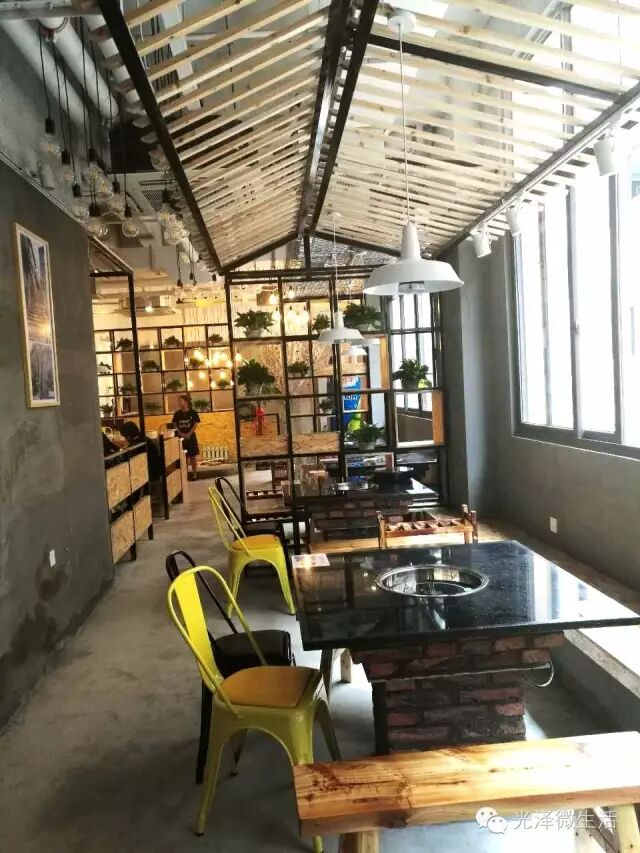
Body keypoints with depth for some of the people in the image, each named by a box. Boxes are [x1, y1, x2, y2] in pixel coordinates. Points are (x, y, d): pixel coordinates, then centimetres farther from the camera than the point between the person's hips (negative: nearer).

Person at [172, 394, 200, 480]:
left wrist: (189, 434, -15)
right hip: (181, 437, 2)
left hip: (191, 436, -2)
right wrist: (181, 433, -10)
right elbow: (175, 425, 4)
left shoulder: (193, 412, -5)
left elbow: (196, 424, -6)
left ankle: (194, 473, 10)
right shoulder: (177, 413, 3)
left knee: (193, 457, 2)